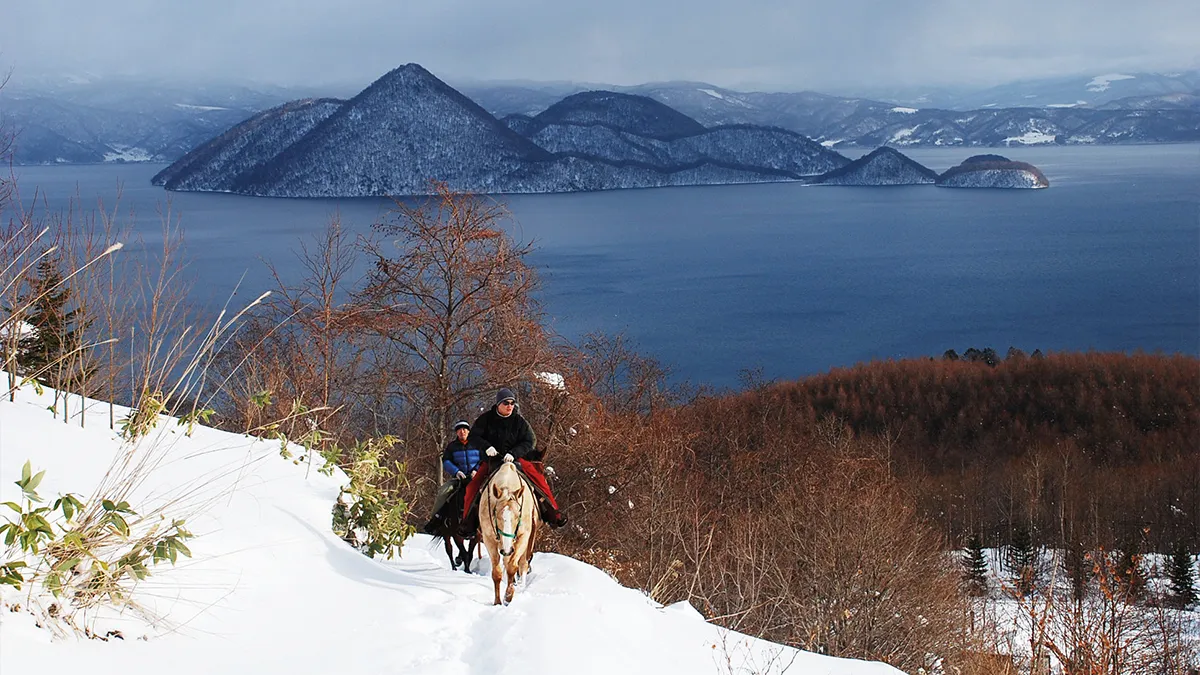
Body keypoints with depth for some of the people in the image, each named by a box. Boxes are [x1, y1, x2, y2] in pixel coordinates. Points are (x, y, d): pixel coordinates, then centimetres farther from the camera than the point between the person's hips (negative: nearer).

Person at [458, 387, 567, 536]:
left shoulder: (519, 421, -2)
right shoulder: (486, 419, -2)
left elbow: (529, 442, -6)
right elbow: (473, 436, -2)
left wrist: (513, 453, -23)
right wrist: (486, 447, -22)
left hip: (516, 458, 0)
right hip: (492, 460, 1)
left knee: (538, 479, -20)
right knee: (473, 486, -15)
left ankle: (552, 514, -12)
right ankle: (468, 521, -1)